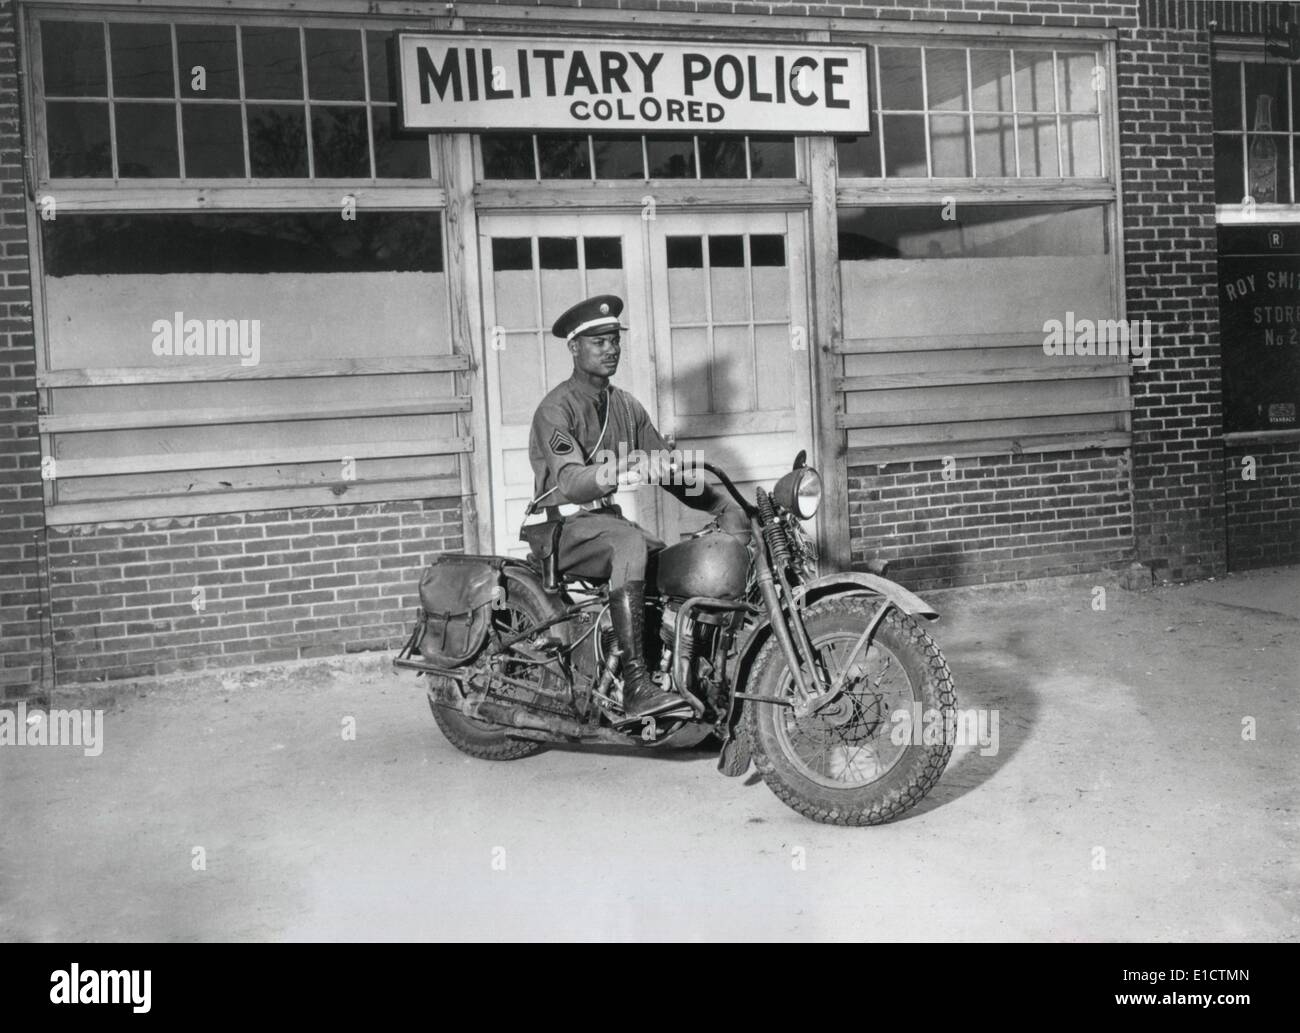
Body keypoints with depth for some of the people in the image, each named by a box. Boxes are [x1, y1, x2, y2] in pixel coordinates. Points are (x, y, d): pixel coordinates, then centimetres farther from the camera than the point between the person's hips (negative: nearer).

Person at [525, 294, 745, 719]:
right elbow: (571, 481, -26)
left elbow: (669, 472, 13)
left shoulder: (626, 407, 14)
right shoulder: (556, 409, -10)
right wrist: (626, 470, -43)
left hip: (608, 519, 8)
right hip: (563, 526, -7)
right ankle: (635, 687, -41)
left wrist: (723, 505, -2)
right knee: (631, 542, -36)